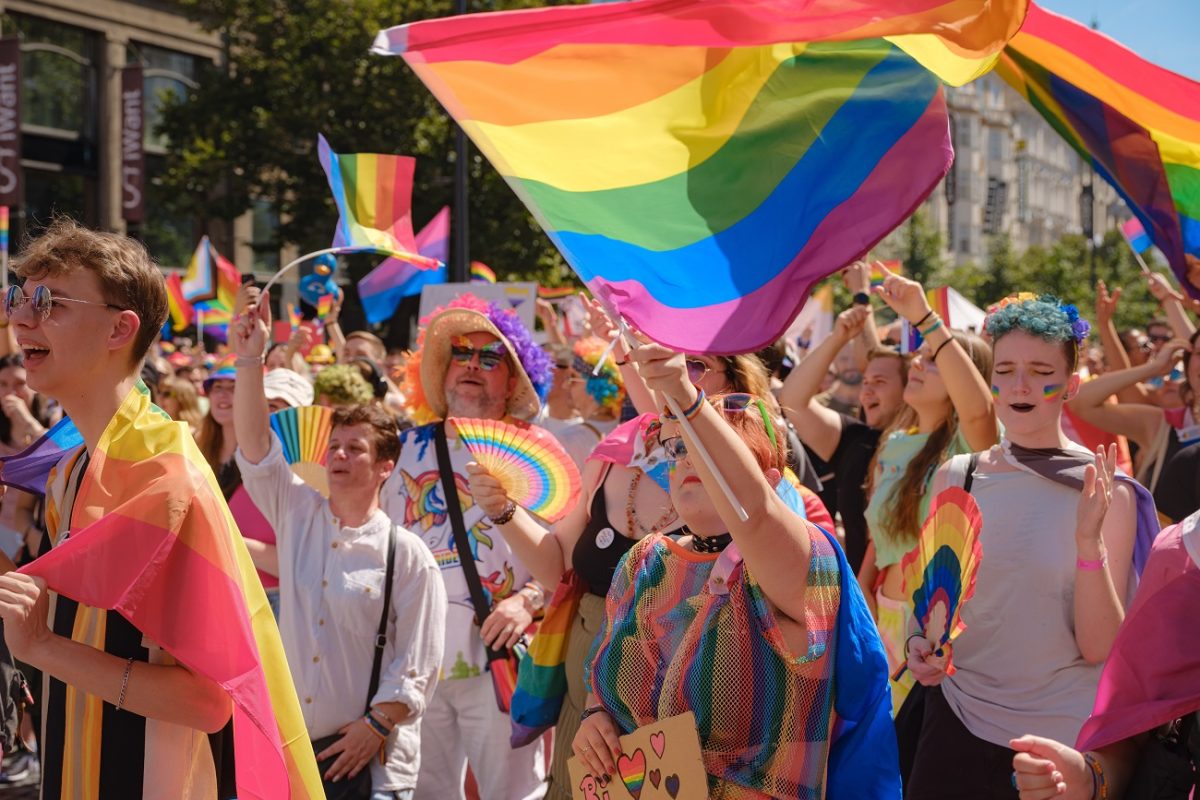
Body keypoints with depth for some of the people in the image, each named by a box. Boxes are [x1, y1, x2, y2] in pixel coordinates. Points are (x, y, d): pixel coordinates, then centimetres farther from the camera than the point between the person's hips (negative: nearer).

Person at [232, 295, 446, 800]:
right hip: (290, 745, 4)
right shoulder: (297, 515, 8)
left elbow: (416, 664, -6)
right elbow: (255, 448, -4)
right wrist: (250, 361, -13)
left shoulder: (408, 555, -4)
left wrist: (376, 726, -15)